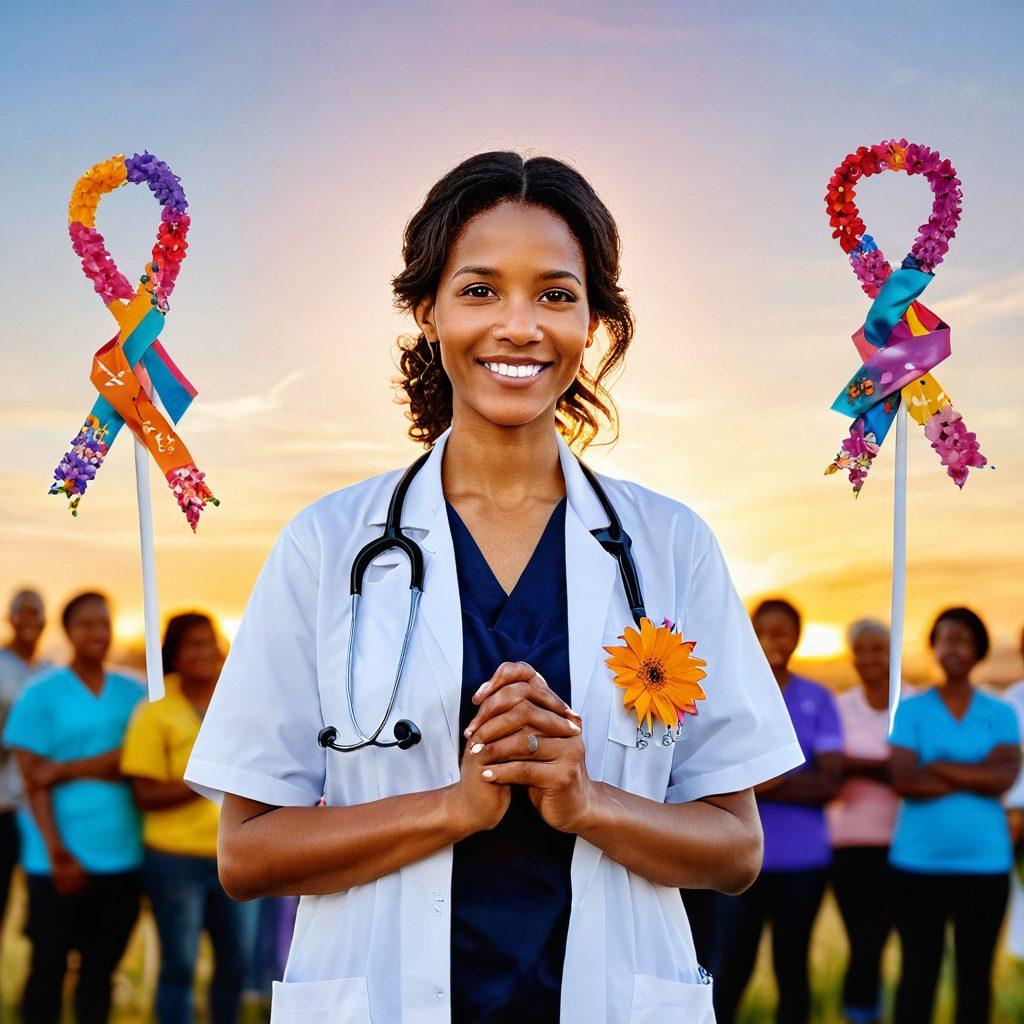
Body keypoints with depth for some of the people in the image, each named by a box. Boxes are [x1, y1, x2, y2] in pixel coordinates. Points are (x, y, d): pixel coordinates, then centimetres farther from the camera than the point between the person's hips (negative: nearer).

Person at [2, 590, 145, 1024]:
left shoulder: (132, 692, 8)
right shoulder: (41, 694, -1)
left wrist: (66, 770, -15)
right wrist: (57, 852, -13)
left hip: (121, 857, 3)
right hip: (60, 858, -3)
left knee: (101, 968, 10)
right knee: (49, 967, 3)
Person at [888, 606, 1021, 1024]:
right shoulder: (911, 710, 2)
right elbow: (904, 780, -10)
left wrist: (938, 765, -9)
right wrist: (976, 775, -9)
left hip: (985, 864, 1)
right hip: (919, 863, -1)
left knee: (976, 974, 8)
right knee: (918, 972, 4)